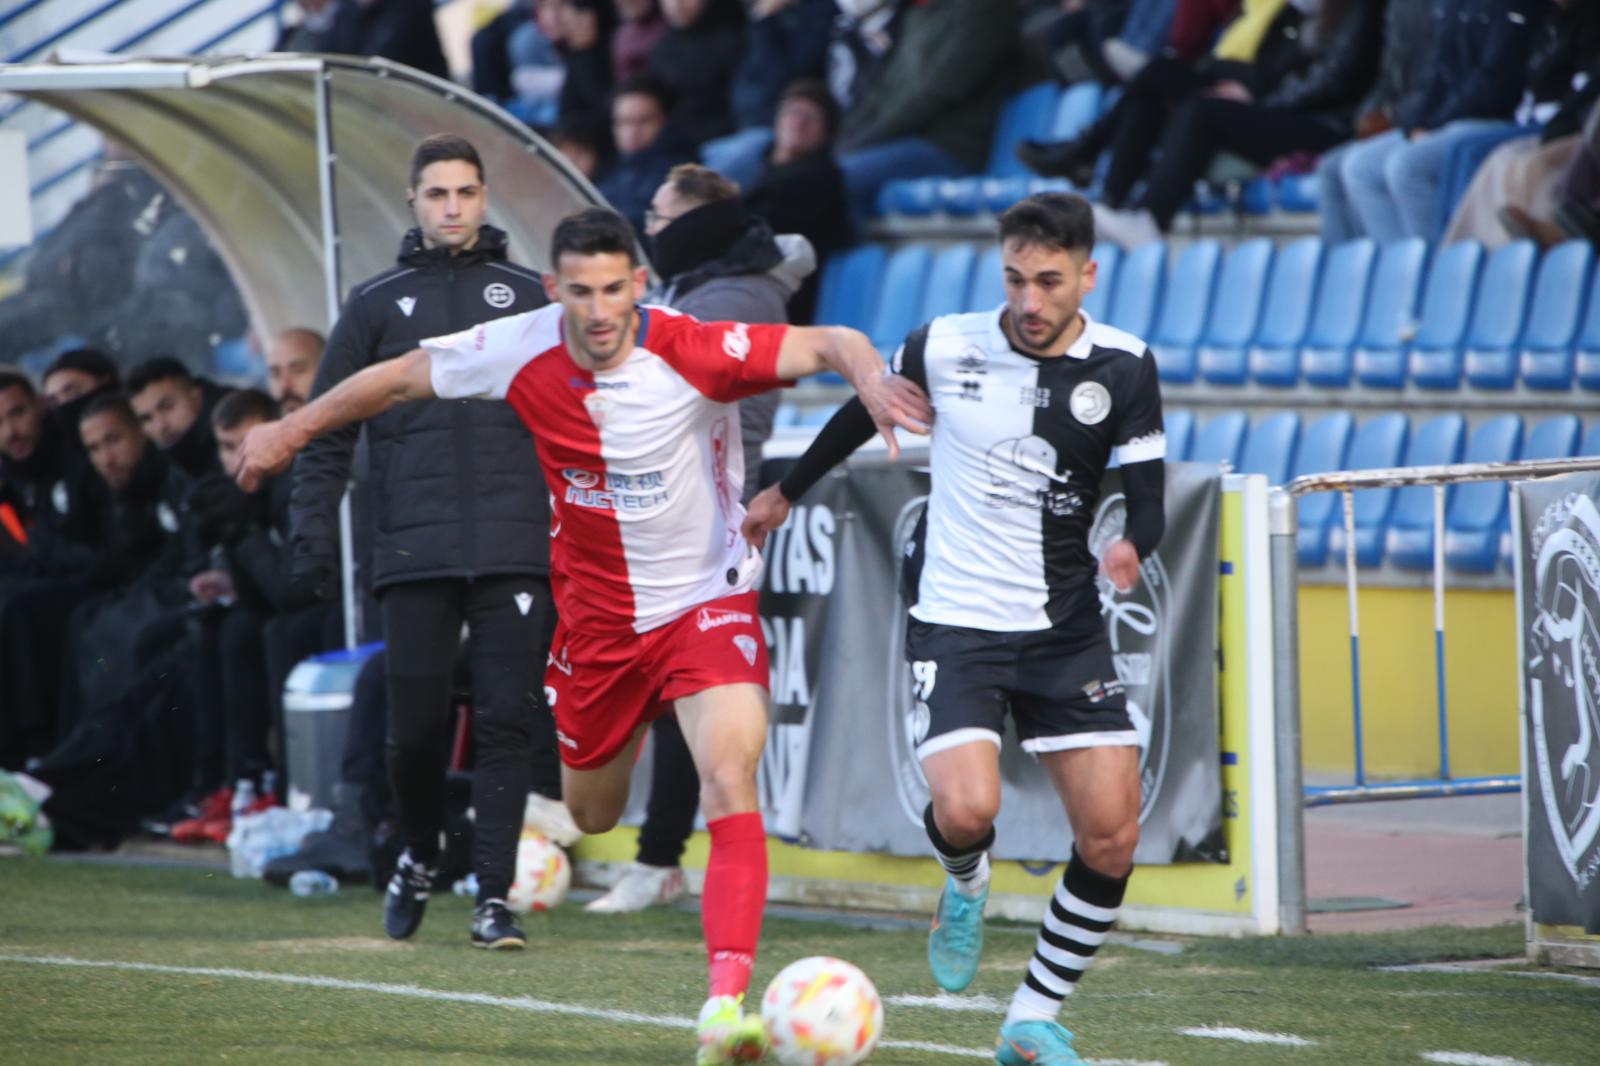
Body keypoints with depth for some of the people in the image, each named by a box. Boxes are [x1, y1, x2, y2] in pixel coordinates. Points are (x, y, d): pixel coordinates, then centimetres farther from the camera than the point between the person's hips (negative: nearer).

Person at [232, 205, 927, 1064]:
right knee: (591, 816, 16)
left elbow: (831, 343, -24)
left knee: (730, 780, -26)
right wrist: (293, 429, 13)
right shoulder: (521, 352, -13)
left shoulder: (693, 351, -22)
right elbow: (402, 377, 4)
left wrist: (872, 382, -46)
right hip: (596, 615, 4)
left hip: (706, 600, -3)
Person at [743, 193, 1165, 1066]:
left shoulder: (1123, 368, -5)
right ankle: (964, 885, 15)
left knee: (1112, 837, -5)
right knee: (967, 809, -24)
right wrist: (786, 492, 28)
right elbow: (864, 413, 14)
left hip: (1066, 631, 2)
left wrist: (1132, 546, -28)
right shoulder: (943, 349, -6)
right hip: (956, 624, -2)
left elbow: (1147, 501, -4)